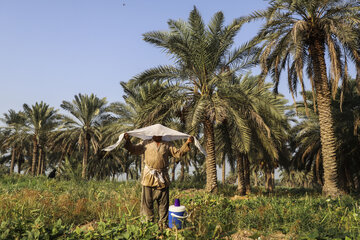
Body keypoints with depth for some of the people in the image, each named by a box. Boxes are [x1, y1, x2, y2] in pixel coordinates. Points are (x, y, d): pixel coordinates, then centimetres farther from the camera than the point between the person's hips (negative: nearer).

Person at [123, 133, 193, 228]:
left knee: (163, 202, 5)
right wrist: (128, 141, -9)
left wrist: (187, 143, 2)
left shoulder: (167, 145, 16)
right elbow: (133, 149, 7)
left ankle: (163, 224, 16)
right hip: (149, 177, -1)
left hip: (162, 177, 1)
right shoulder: (146, 143, 13)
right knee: (147, 201, 1)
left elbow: (178, 153, 12)